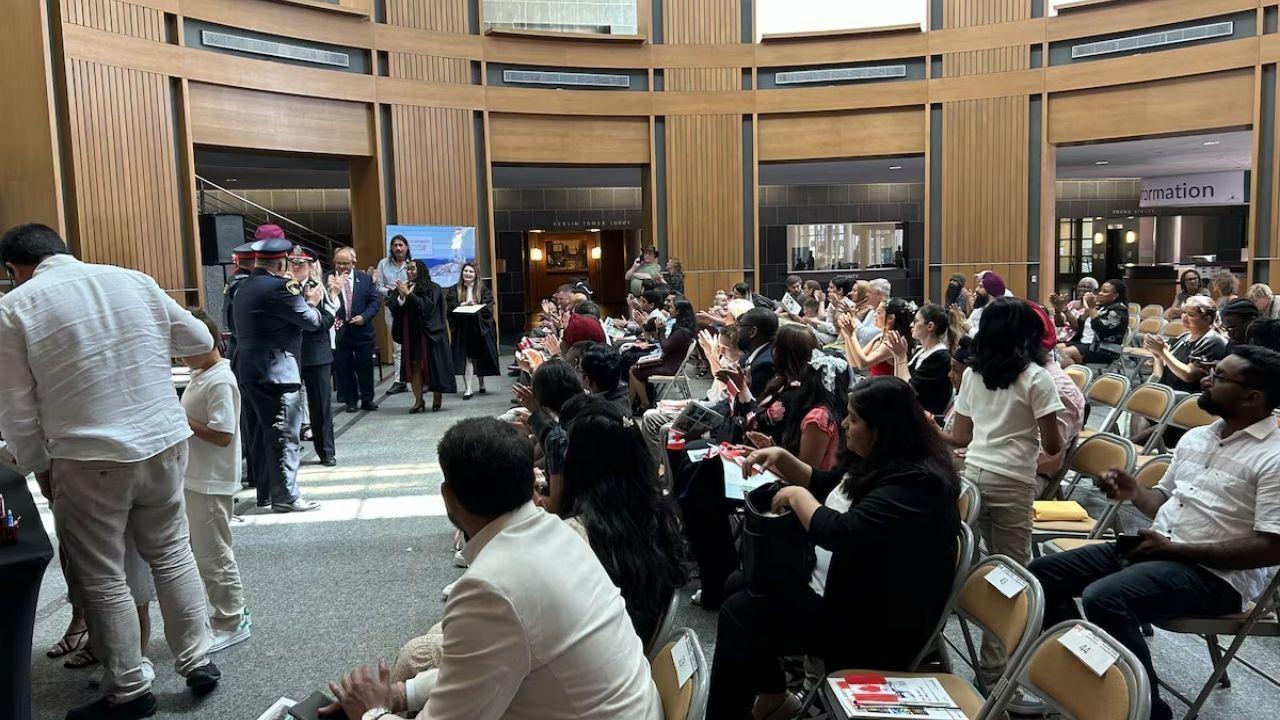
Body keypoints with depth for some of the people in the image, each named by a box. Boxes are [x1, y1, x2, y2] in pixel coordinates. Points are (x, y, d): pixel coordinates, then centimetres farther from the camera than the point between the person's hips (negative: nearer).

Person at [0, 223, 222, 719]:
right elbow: (200, 340, 15)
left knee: (101, 578, 12)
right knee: (170, 551, 20)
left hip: (90, 459, -4)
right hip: (164, 442, 4)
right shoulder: (133, 279, 5)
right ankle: (197, 661, 26)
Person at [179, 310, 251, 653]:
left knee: (212, 554, 0)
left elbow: (222, 435, -24)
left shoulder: (220, 382, -20)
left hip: (211, 483, -10)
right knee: (204, 550, 18)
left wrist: (181, 420, -19)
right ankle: (231, 612, 30)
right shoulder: (200, 374, 10)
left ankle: (231, 623, 13)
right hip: (194, 478, 10)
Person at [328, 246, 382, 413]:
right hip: (339, 331, 0)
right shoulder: (328, 279, -2)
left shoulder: (365, 278, 2)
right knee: (344, 369, 6)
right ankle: (350, 401, 16)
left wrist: (364, 317, -11)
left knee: (365, 367, 7)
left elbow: (376, 300, 1)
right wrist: (333, 289, -27)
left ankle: (367, 399, 18)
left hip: (362, 330, 1)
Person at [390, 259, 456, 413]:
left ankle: (437, 397, 15)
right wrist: (401, 296, -12)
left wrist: (409, 294, -17)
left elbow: (427, 306, -17)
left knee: (432, 364, -1)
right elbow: (394, 309, 5)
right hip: (410, 334, 4)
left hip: (428, 333, -4)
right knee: (414, 365, 0)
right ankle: (418, 400, 3)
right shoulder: (403, 287, 10)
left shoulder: (433, 288, -2)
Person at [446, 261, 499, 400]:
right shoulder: (455, 289, 5)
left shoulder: (483, 289, 3)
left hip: (481, 328, 1)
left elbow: (487, 306, -7)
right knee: (467, 358, -7)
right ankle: (468, 389, -8)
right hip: (463, 328, -1)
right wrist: (464, 304, -22)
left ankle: (481, 383, 35)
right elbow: (451, 305, -7)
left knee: (481, 357, 12)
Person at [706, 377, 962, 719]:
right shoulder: (877, 461, 4)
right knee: (741, 584, 12)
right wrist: (782, 458, 3)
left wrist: (796, 496, -18)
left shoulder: (915, 484, -27)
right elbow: (823, 484, 19)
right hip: (842, 589, 11)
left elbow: (840, 533, -35)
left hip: (874, 625, -10)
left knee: (739, 612, -13)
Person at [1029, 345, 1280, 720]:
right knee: (1043, 572, 1)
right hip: (1155, 548, 9)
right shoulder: (1194, 437, 12)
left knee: (1103, 599, -33)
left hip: (1215, 574, -9)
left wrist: (1174, 549, -19)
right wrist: (1134, 492, 0)